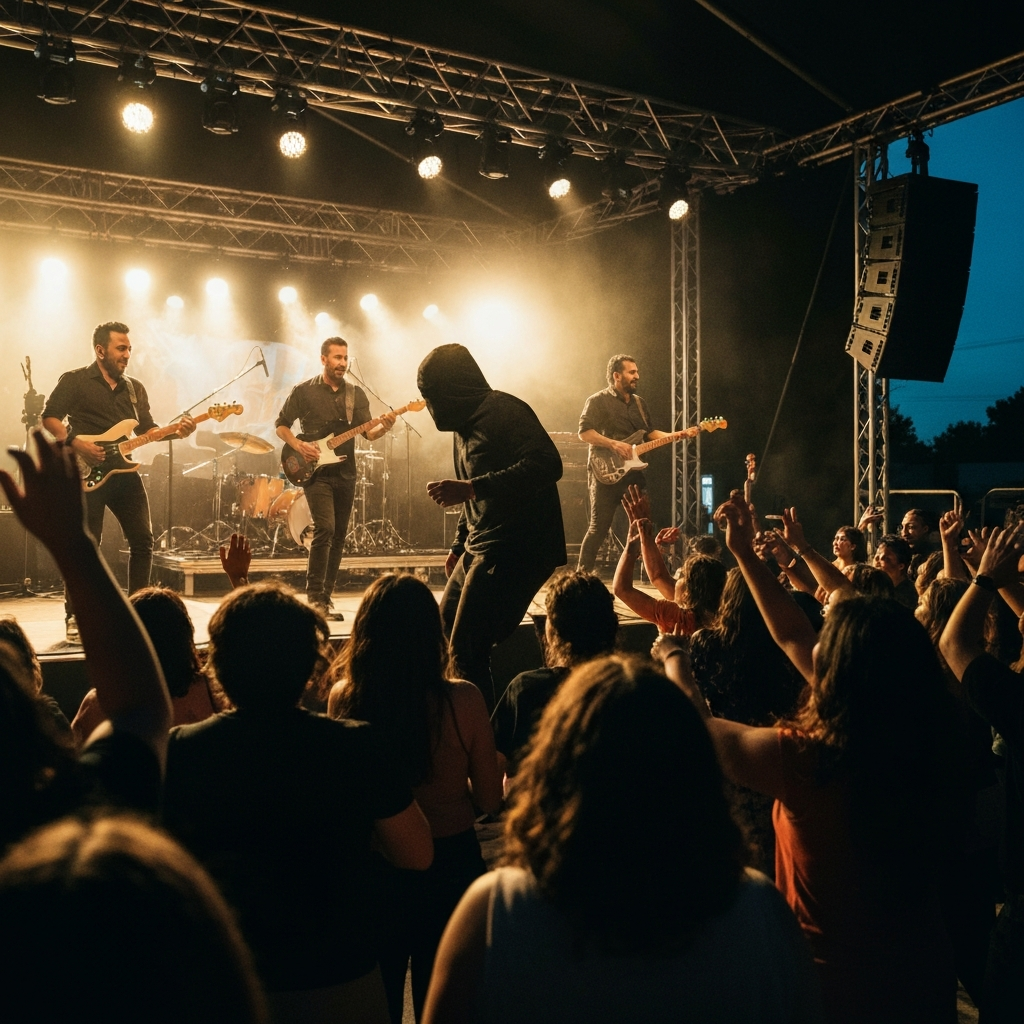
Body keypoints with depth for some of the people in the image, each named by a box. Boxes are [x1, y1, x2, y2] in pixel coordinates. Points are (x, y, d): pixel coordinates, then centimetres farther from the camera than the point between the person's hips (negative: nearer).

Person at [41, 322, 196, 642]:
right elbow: (50, 417, -3)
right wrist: (74, 442, -18)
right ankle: (76, 617, 5)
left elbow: (147, 430, 14)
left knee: (143, 540, 3)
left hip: (123, 471, 5)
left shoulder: (135, 388, 17)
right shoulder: (75, 381, 1)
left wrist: (177, 431, -4)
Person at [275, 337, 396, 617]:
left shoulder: (356, 394, 9)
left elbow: (368, 432, 2)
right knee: (325, 528, -19)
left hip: (345, 474, 4)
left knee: (339, 536, 7)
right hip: (315, 472, -4)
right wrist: (298, 445, -13)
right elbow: (281, 425, 4)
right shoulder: (303, 391, -1)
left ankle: (325, 598, 17)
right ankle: (314, 596, -10)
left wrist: (383, 427, -19)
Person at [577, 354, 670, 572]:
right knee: (599, 527, -8)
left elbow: (649, 433, 20)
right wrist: (613, 444, -24)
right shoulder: (598, 401, -5)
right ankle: (583, 573, 0)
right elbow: (584, 432, -15)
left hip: (634, 472, 7)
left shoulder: (639, 403, 17)